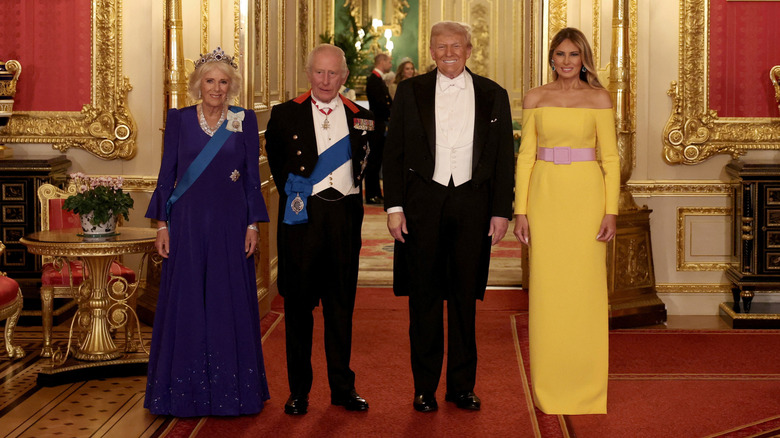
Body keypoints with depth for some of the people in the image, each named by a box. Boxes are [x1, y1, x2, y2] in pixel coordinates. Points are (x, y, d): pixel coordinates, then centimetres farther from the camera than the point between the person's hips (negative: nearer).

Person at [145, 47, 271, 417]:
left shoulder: (245, 121, 4)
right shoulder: (179, 120, 4)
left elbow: (252, 177, 4)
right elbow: (167, 173, 4)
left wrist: (253, 225, -1)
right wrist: (161, 224, -1)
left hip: (230, 223, 0)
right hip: (188, 223, 0)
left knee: (230, 303, 3)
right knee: (185, 303, 3)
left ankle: (230, 389, 14)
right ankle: (186, 390, 13)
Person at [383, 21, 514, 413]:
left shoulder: (493, 96, 7)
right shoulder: (410, 91, 5)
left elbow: (504, 158, 7)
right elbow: (393, 153, 3)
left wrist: (501, 212, 0)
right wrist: (394, 207, -4)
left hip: (472, 203, 1)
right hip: (423, 204, -1)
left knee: (465, 297, 8)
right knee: (424, 298, 5)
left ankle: (462, 385, 19)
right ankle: (424, 387, 14)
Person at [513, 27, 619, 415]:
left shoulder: (598, 99, 3)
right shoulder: (535, 99, 7)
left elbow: (610, 157, 1)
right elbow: (526, 155, 6)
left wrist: (611, 211, -6)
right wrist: (521, 210, -1)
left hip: (586, 197, -1)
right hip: (545, 196, 1)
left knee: (586, 289, 0)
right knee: (547, 290, 2)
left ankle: (587, 388, 11)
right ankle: (549, 389, 12)